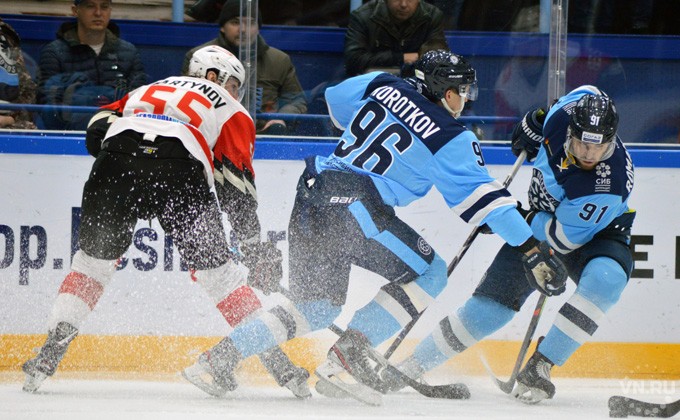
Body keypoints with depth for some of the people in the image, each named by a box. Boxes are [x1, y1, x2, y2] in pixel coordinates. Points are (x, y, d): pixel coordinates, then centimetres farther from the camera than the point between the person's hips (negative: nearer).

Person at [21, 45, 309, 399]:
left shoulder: (147, 90, 39)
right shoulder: (230, 110, 28)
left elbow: (98, 130, 22)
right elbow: (236, 181, 18)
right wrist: (255, 246, 20)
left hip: (116, 159, 2)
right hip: (179, 170, -2)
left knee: (94, 259, 19)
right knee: (216, 269, 8)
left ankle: (50, 354, 9)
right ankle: (276, 359, 8)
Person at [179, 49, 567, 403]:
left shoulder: (384, 87, 15)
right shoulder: (453, 140, 1)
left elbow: (336, 101, 31)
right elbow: (483, 197, -1)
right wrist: (532, 248, 3)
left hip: (312, 192, 7)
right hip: (356, 205, -7)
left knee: (319, 305, 19)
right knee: (429, 273, 7)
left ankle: (219, 359, 10)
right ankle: (349, 353, -4)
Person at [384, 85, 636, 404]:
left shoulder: (610, 184, -38)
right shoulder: (562, 116, -23)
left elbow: (564, 238, -29)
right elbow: (588, 93, 3)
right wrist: (536, 119, 3)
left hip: (597, 233, -4)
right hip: (541, 218, 4)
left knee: (604, 279, -37)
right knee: (493, 301, -3)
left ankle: (538, 368, -29)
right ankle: (413, 364, 12)